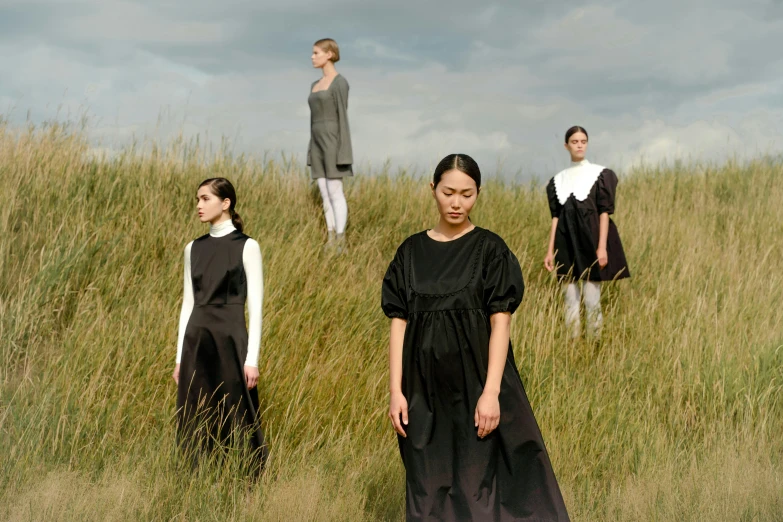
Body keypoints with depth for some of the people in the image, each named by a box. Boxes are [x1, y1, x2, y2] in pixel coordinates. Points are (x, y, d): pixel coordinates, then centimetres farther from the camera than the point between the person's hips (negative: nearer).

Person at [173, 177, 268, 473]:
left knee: (237, 425, -2)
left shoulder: (246, 247, -3)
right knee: (195, 424, 5)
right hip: (197, 344, 5)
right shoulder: (194, 249, 12)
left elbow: (255, 307, -6)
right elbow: (188, 303, 14)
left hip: (230, 340, -5)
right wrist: (180, 357, 9)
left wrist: (252, 358, -12)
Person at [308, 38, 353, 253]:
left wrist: (342, 152, -17)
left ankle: (340, 244, -6)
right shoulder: (315, 86, 18)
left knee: (335, 193, -9)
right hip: (319, 143, 8)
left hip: (332, 142, -8)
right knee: (325, 195, 6)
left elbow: (343, 117, -13)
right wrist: (312, 150, 17)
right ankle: (331, 243, 8)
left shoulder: (340, 82, -9)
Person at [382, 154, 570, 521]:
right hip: (425, 388, 3)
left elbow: (501, 324, -8)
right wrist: (395, 391, -4)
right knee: (430, 488, 7)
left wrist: (491, 392, -17)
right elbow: (398, 323, 4)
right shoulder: (411, 252, 6)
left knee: (481, 485, -3)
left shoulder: (490, 249, -3)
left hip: (476, 382, -3)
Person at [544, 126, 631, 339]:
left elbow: (605, 212, -4)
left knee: (591, 300, -7)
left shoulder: (600, 175, 2)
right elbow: (555, 217, 11)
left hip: (589, 241, -4)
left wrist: (602, 247, -13)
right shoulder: (558, 180, 12)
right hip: (566, 244, 4)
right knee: (570, 300, 4)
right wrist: (550, 251, 5)